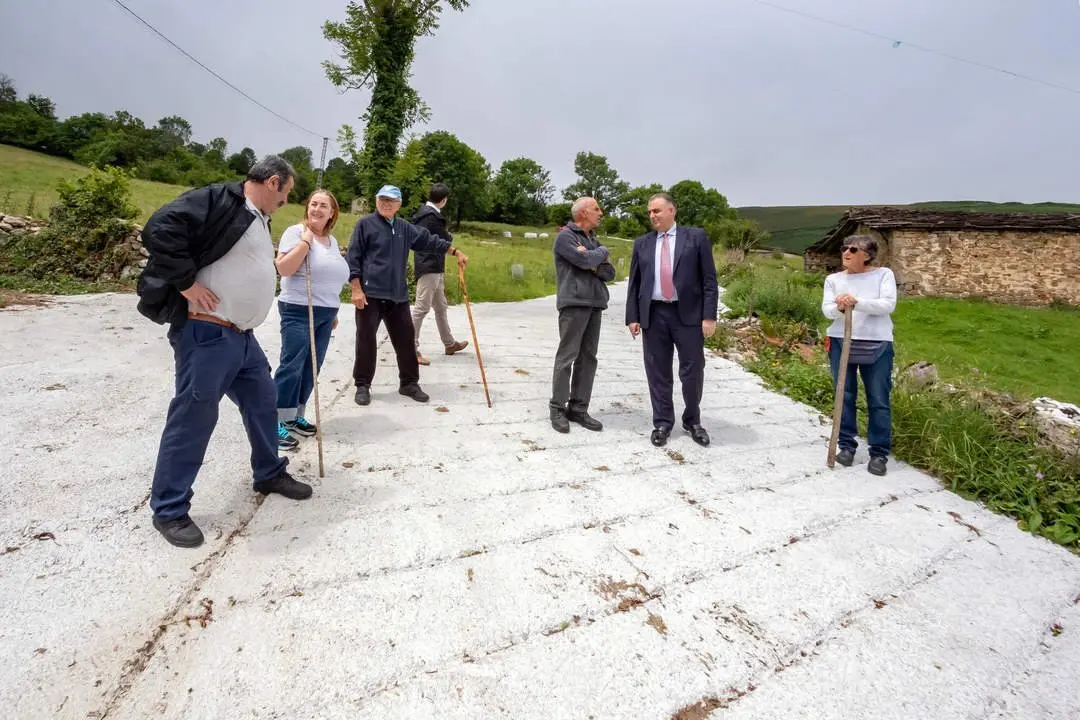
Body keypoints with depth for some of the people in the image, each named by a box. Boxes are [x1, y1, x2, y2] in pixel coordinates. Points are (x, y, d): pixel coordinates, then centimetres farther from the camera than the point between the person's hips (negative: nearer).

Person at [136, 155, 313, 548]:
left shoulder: (259, 219, 17)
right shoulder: (218, 199, -13)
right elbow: (160, 229, -23)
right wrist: (187, 282, -21)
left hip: (241, 335, 10)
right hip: (206, 334, -10)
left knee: (263, 402, 18)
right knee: (193, 418, -2)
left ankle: (269, 473, 37)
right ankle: (169, 509, 13)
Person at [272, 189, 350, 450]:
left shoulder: (332, 240, 15)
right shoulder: (296, 232, -8)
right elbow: (283, 269, -20)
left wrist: (333, 312, 22)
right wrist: (305, 241, -20)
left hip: (325, 313, 8)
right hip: (298, 311, -7)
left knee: (311, 368, 9)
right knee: (291, 366, -10)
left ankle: (295, 417, 19)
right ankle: (276, 423, -4)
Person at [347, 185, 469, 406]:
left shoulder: (404, 228, 14)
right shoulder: (365, 224, -2)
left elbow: (428, 240, 22)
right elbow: (353, 257, -5)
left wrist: (455, 251, 19)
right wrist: (356, 288, -13)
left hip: (398, 295, 5)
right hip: (370, 293, -5)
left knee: (406, 339, 7)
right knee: (366, 339, 0)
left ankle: (409, 383, 20)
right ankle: (362, 385, 13)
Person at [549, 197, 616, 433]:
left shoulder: (593, 240, 20)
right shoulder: (565, 237, -2)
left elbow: (610, 272, 12)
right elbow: (585, 260, -17)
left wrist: (592, 262, -6)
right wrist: (603, 252, 2)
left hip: (594, 305, 7)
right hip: (574, 304, -7)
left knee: (588, 358, 5)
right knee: (567, 357, -5)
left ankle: (579, 408, 11)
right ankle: (558, 408, 2)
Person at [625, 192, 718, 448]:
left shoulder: (696, 237, 3)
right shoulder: (642, 243, 11)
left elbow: (709, 279, -1)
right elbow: (634, 283, 10)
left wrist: (709, 315, -8)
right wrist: (632, 317, 2)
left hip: (688, 314, -2)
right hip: (654, 315, 2)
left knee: (693, 371, 3)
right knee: (658, 372, 6)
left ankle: (692, 421, 24)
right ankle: (662, 423, 19)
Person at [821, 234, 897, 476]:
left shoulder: (884, 274, 4)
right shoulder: (833, 279, 10)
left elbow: (888, 304, -11)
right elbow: (826, 309, -2)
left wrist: (857, 302, -26)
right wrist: (839, 308, -24)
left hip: (877, 345, -2)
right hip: (841, 342, 2)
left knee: (879, 400, 1)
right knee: (844, 397, 6)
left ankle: (879, 453, 10)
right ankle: (846, 446, 18)